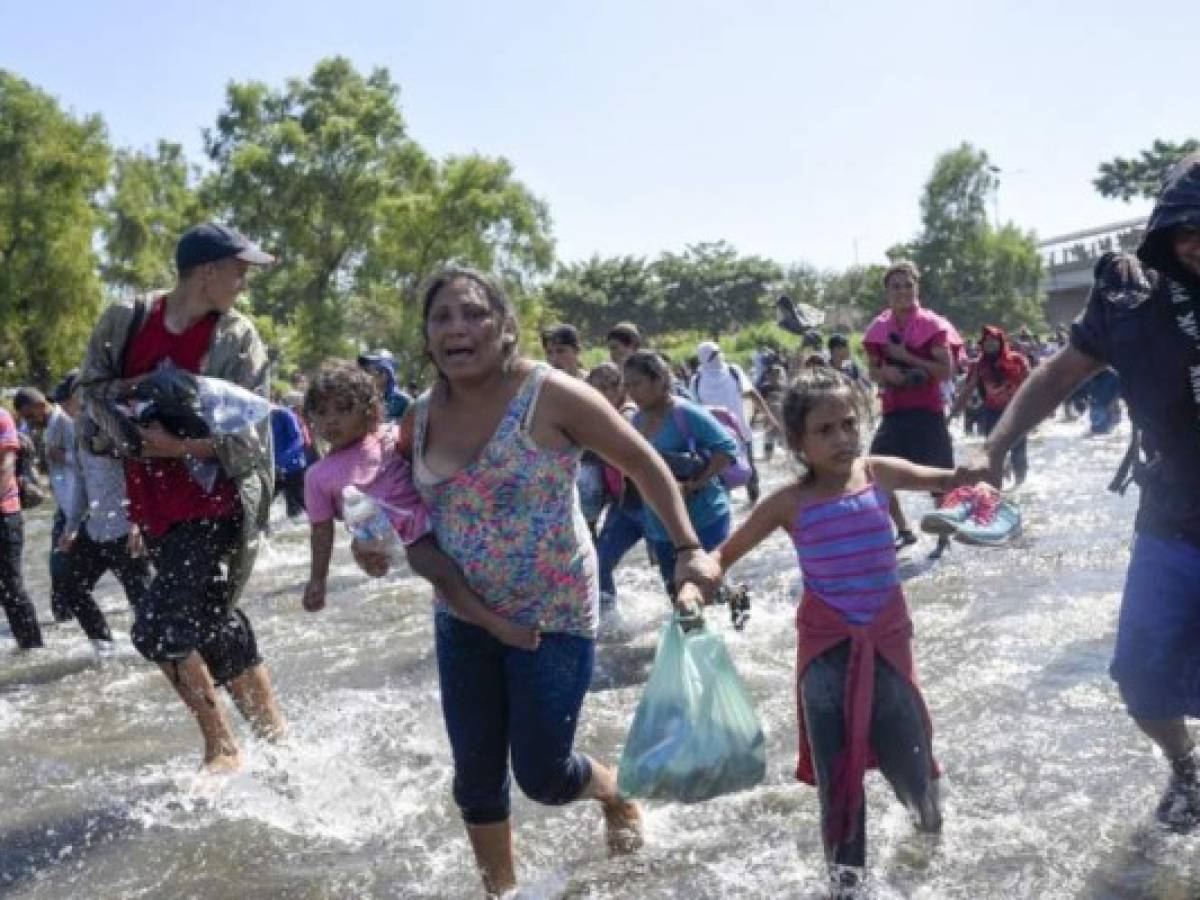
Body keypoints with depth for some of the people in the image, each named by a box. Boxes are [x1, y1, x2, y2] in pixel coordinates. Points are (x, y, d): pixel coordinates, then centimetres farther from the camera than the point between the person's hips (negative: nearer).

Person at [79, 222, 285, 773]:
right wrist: (133, 438, -9)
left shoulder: (238, 339, -8)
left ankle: (222, 750, 5)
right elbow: (93, 387, 9)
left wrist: (181, 445, -26)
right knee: (214, 626, 12)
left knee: (158, 626, -12)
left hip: (213, 504, -5)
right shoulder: (125, 321, 1)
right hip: (153, 504, 5)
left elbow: (249, 436, -12)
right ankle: (275, 737, 27)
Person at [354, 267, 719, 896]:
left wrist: (688, 549, -16)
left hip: (552, 615, -5)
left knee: (542, 774, 0)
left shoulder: (549, 395, -17)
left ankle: (617, 795, 36)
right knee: (476, 775, 10)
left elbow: (644, 465, -9)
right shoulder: (424, 416, -1)